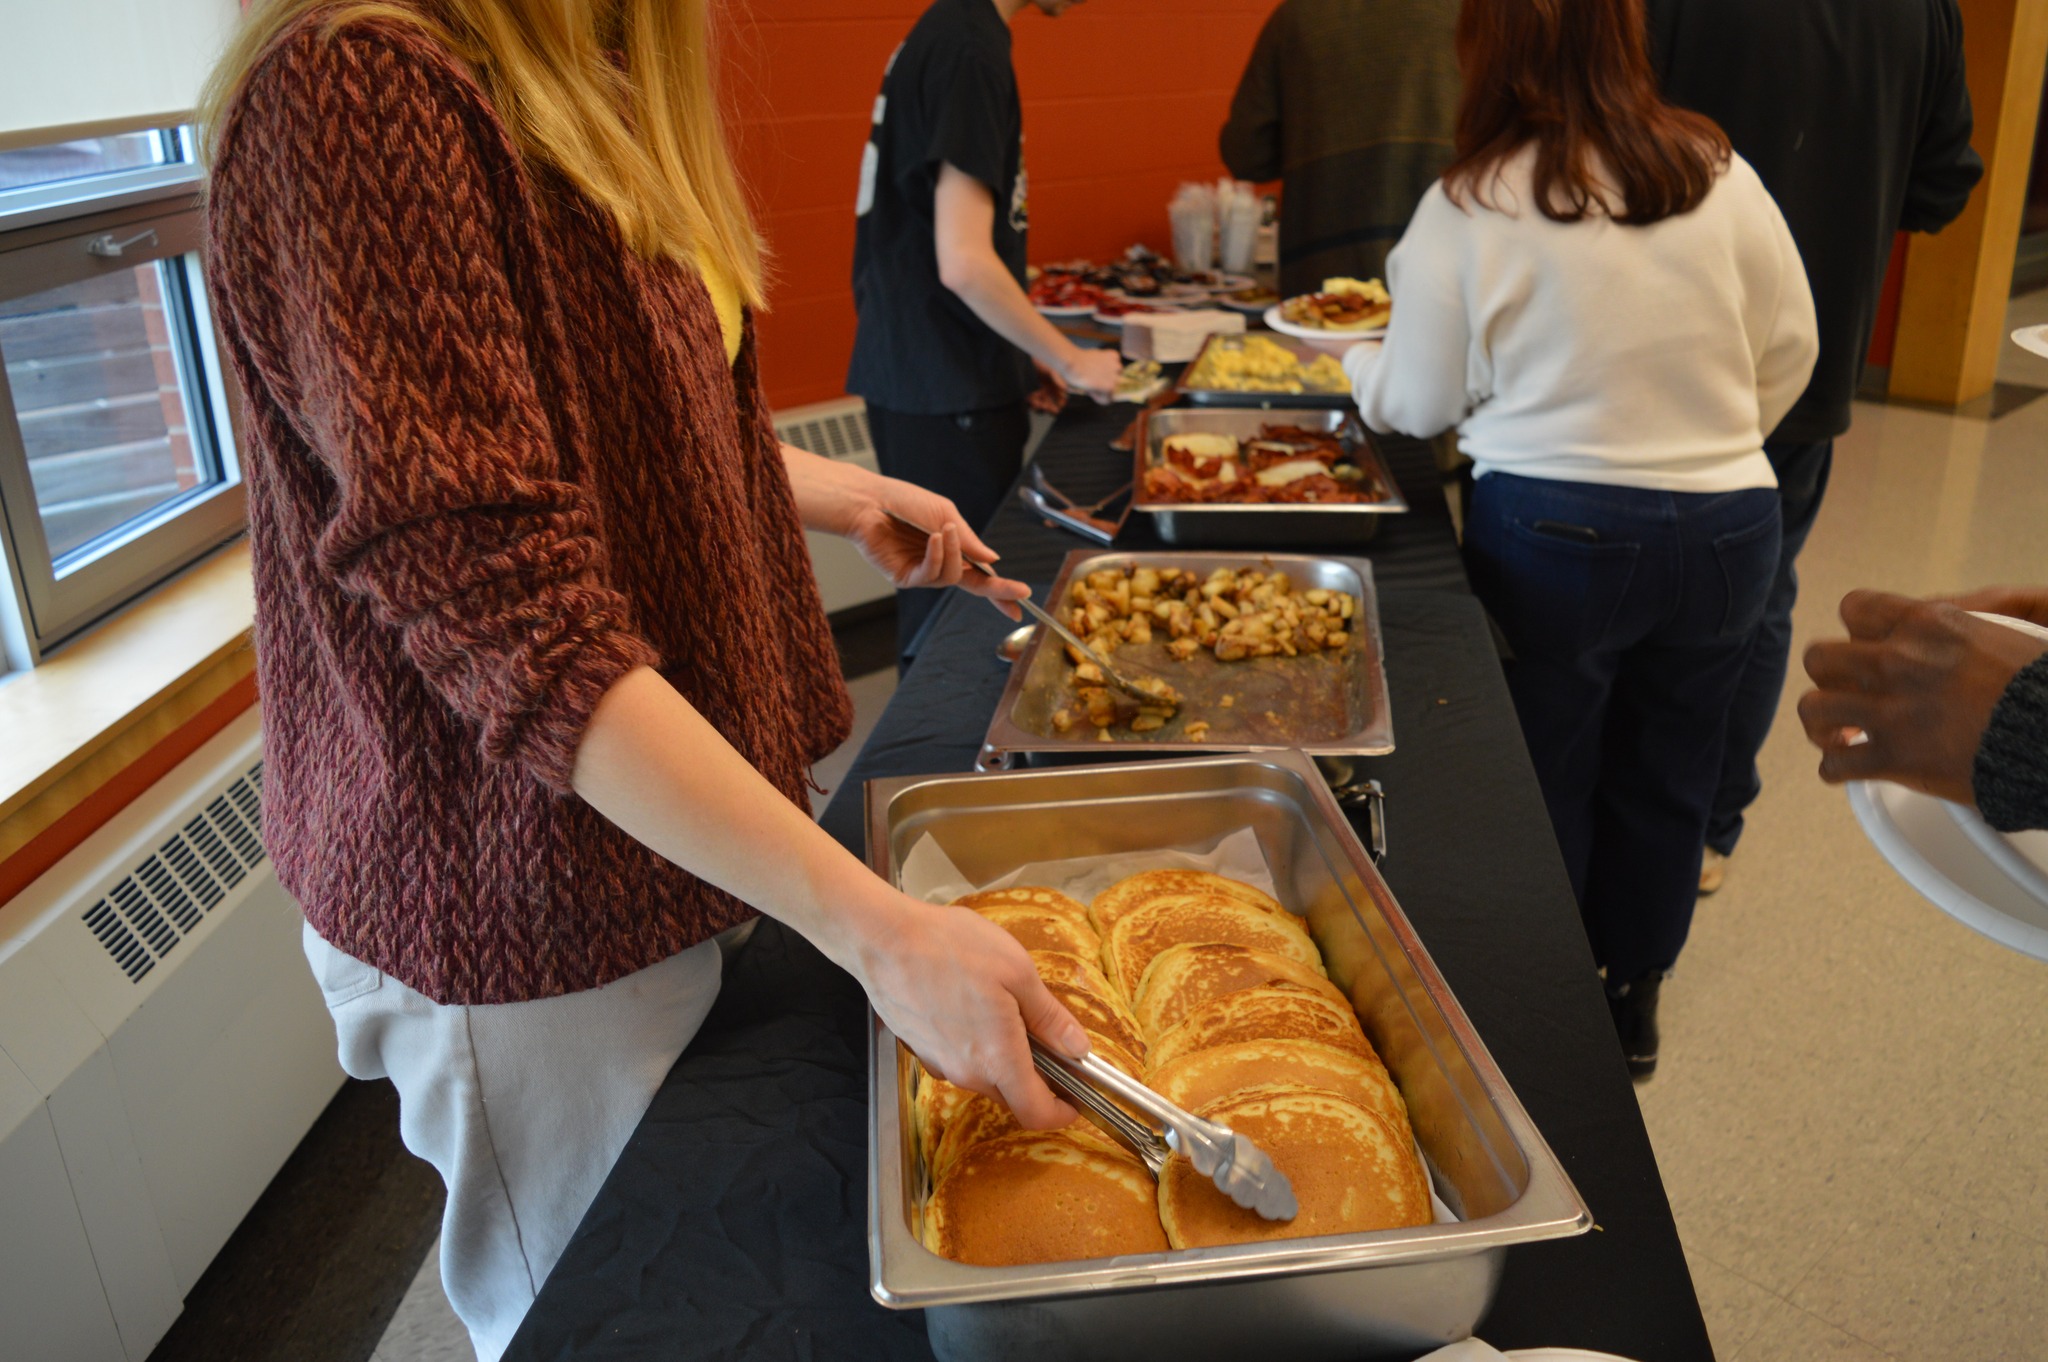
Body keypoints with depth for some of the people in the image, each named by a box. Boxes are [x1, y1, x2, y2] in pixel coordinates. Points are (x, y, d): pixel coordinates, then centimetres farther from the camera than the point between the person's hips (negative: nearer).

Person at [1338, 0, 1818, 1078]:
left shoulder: (1467, 209, -11)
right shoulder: (1718, 175, -3)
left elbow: (1420, 403, -2)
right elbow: (1789, 350, 6)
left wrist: (1356, 363, 18)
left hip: (1550, 532, -3)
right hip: (1725, 525, 3)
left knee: (1544, 779, 15)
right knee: (1666, 775, 19)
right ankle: (1634, 997, 37)